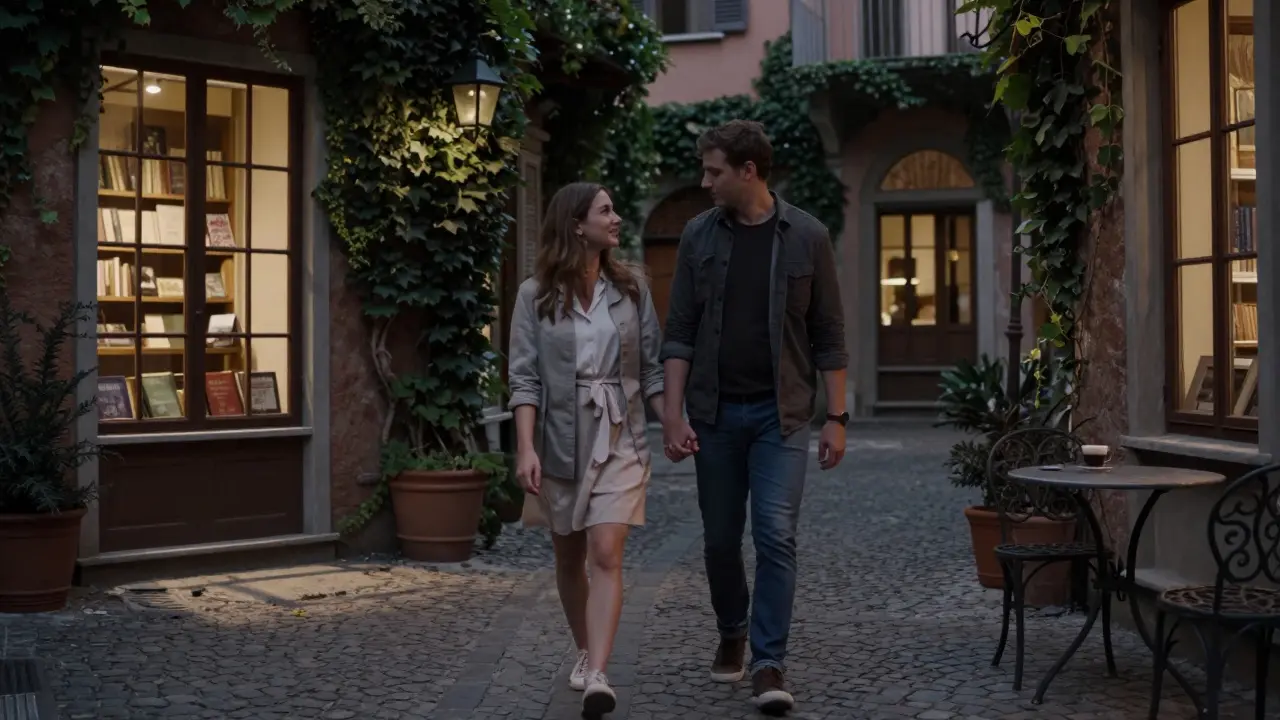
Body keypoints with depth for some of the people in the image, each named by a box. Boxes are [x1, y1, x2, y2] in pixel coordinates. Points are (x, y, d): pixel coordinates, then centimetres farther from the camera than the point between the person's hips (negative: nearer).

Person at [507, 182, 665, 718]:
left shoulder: (631, 287, 3)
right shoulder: (536, 295, -3)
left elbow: (651, 367, 6)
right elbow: (525, 378, -7)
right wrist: (526, 448, -16)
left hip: (619, 439, 0)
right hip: (560, 441, 0)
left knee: (606, 555, -13)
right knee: (569, 557, 14)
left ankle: (596, 677, -17)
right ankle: (585, 652, 34)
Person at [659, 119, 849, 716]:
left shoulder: (807, 237, -3)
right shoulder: (699, 236, 2)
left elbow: (828, 336, 0)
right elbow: (679, 333, 1)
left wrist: (836, 417, -4)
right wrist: (673, 413, -7)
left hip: (781, 413, -2)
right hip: (715, 413, 2)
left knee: (775, 536, -9)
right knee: (720, 539, 11)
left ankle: (769, 664, -1)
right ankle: (732, 635, 35)